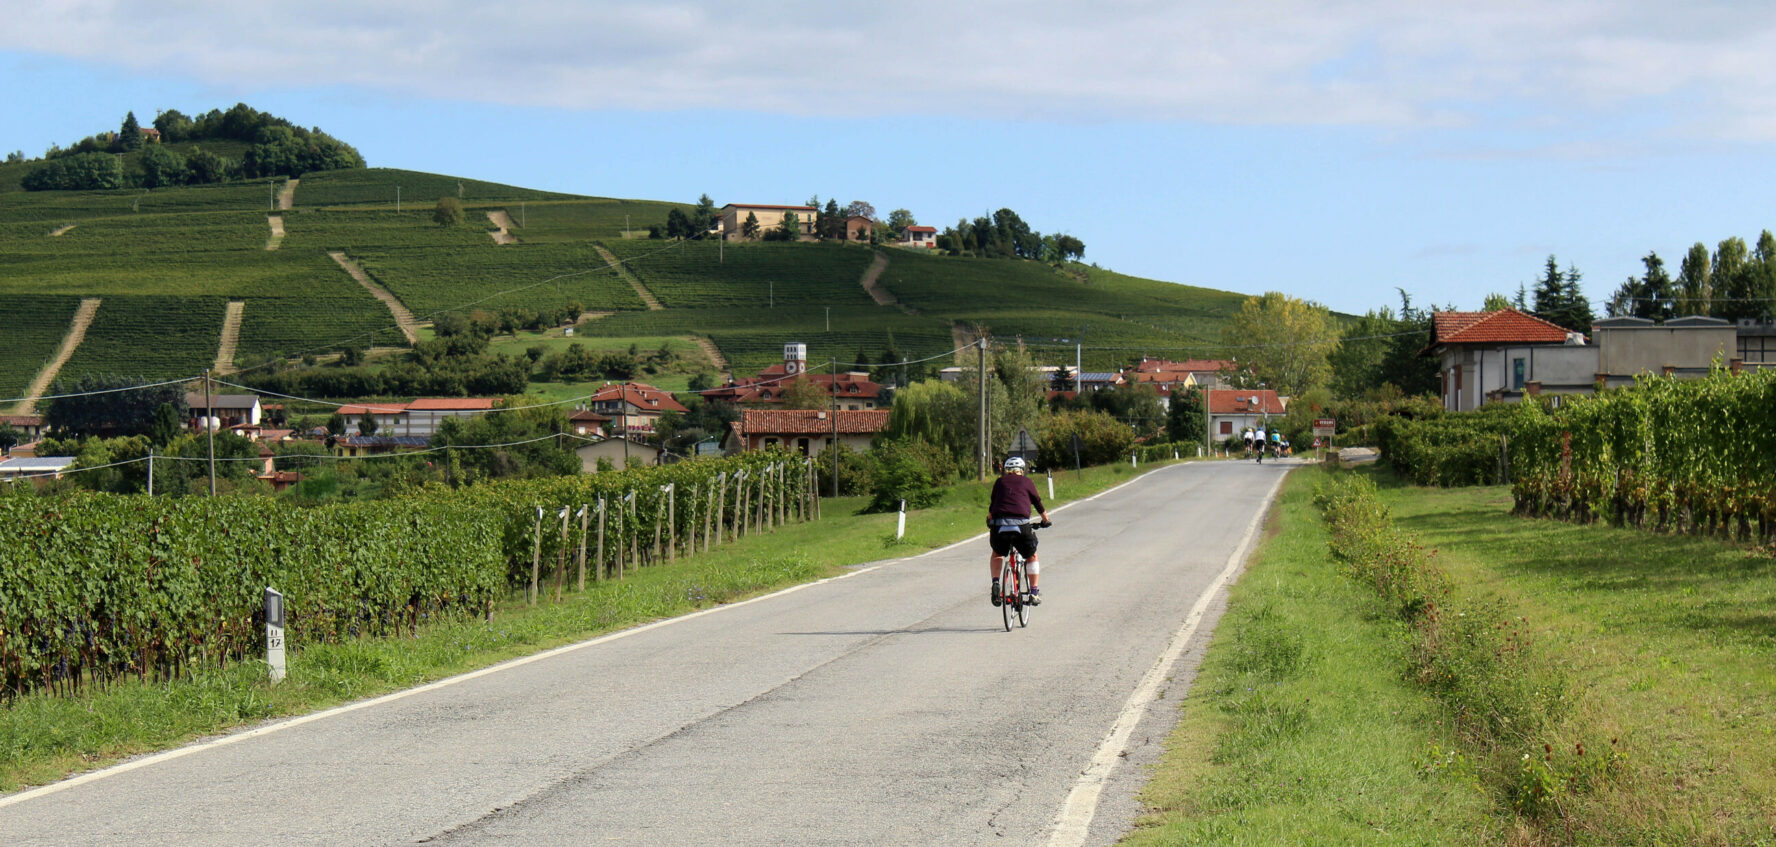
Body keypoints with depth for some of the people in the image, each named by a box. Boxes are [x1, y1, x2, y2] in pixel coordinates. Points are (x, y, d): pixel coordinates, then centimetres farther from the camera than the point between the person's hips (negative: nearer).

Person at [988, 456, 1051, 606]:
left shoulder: (1000, 482, 20)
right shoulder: (1027, 482, 17)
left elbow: (991, 507, 26)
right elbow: (1038, 503, 26)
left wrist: (989, 521, 43)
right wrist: (1045, 520, 43)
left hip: (999, 525, 1)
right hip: (1021, 525, -1)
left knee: (997, 554, 29)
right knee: (1031, 556, 22)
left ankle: (995, 583, 8)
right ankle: (1034, 593, 18)